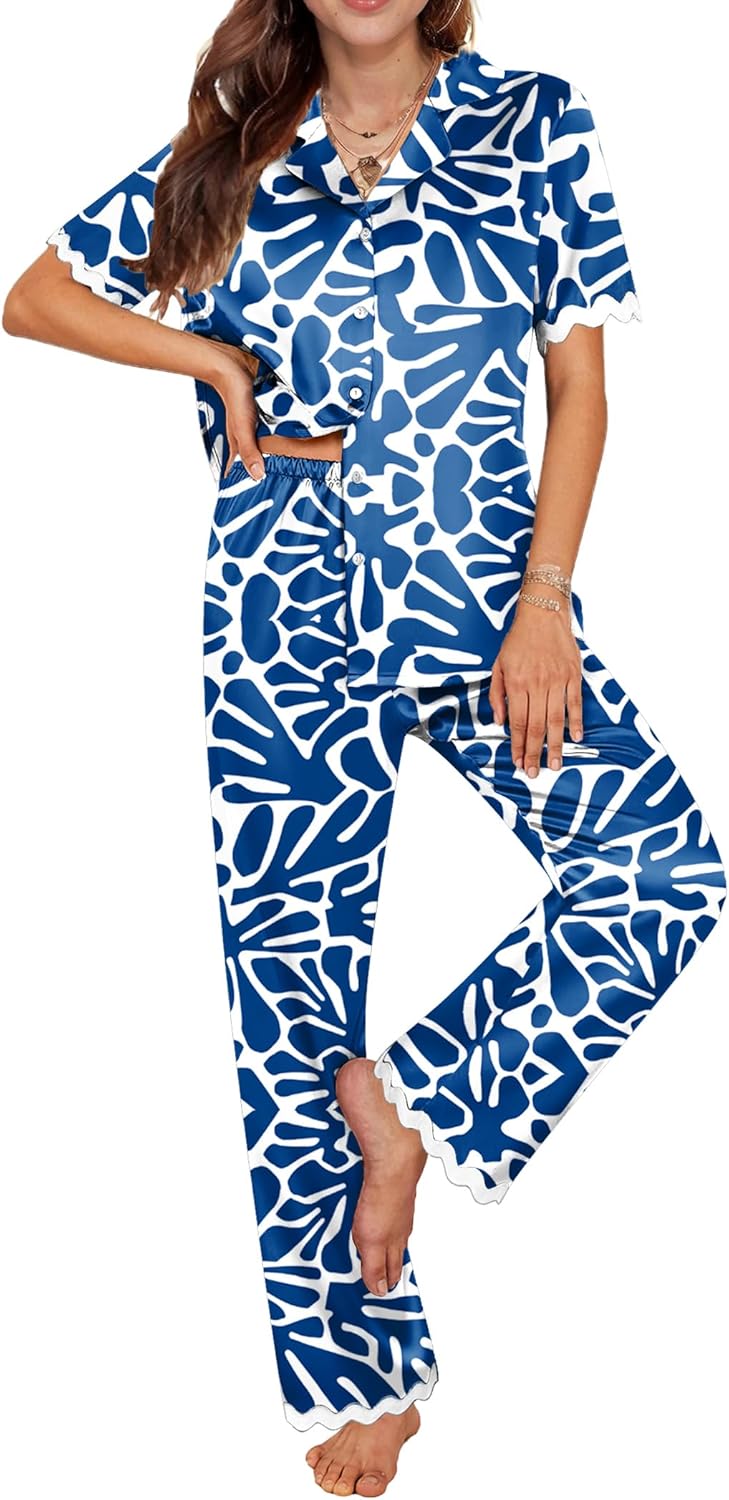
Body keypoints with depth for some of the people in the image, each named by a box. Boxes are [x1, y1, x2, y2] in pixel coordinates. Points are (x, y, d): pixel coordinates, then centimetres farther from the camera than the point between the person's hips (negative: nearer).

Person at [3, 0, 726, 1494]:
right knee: (290, 969, 1)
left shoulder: (536, 123, 4)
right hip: (287, 619, 0)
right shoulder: (232, 157, 8)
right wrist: (215, 361, -2)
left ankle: (407, 1096, 0)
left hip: (485, 595, 0)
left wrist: (544, 603, -7)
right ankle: (356, 1367, 16)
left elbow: (581, 381, 3)